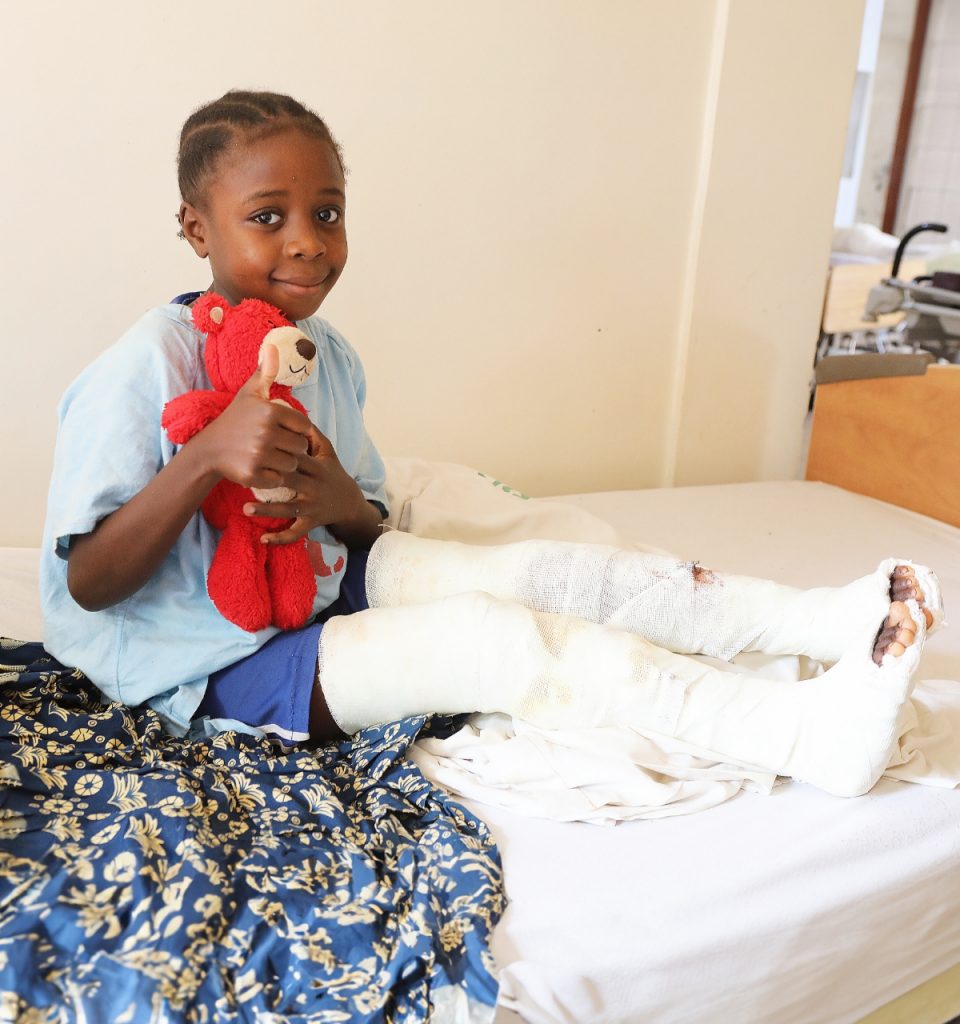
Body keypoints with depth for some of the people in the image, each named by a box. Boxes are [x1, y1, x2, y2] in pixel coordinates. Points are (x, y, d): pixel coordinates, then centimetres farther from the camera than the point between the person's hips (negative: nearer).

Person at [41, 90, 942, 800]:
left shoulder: (324, 353, 2)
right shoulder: (148, 367, -19)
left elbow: (371, 527, 7)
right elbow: (89, 584, -19)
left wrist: (343, 501, -19)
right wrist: (206, 458, -35)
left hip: (324, 584, 7)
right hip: (214, 666, -6)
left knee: (538, 569, -13)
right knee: (494, 637, -25)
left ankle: (827, 618, -12)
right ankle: (812, 733, -25)